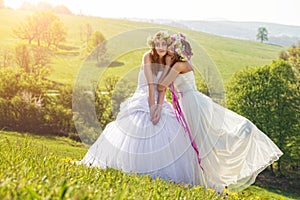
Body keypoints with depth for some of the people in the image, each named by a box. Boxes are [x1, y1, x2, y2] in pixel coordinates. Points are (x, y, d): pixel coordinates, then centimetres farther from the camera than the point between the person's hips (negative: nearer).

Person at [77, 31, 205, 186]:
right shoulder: (148, 57, -6)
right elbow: (150, 84, -14)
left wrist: (159, 109, -18)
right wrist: (151, 109, -19)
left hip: (159, 102, 4)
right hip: (143, 101, -4)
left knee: (169, 136, -7)